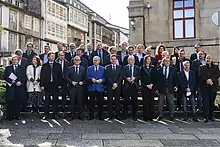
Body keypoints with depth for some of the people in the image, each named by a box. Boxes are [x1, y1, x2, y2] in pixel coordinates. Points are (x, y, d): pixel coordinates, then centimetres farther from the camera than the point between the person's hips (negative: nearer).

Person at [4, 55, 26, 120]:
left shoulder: (22, 68, 15)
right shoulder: (8, 68, 13)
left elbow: (24, 77, 6)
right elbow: (5, 76, 4)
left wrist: (20, 82, -11)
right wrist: (11, 81, -11)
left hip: (19, 87, 1)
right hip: (10, 87, 0)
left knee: (18, 102, -1)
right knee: (10, 102, -2)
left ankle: (17, 115, 6)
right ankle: (10, 116, 5)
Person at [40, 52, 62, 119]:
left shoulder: (58, 65, 8)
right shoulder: (44, 66, 6)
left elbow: (60, 75, 6)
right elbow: (42, 76, 3)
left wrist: (60, 84, 0)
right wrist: (42, 85, -3)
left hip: (55, 85, 1)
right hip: (47, 85, 0)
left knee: (55, 100, 5)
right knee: (47, 100, 2)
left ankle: (55, 114, 13)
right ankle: (46, 114, 8)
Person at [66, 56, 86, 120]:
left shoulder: (83, 69, 11)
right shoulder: (70, 68, 8)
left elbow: (85, 78, 10)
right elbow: (67, 77, 3)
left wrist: (82, 82, -8)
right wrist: (71, 82, -10)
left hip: (80, 87, 1)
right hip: (72, 87, 0)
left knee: (80, 101, 1)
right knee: (72, 101, 1)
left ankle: (80, 115, 10)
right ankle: (73, 115, 10)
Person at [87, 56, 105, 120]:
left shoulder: (103, 69, 10)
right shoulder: (89, 68, 10)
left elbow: (105, 78, 5)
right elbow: (87, 77, 3)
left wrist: (101, 80, -14)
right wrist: (91, 79, -16)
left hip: (100, 88, 0)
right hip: (91, 88, 0)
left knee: (100, 103, 2)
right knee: (91, 102, 3)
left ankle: (100, 116, 11)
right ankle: (91, 115, 12)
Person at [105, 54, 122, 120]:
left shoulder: (119, 67, 11)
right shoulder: (107, 67, 6)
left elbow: (120, 77, 3)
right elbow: (107, 77, -3)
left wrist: (116, 84, -9)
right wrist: (112, 84, -11)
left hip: (117, 86, 1)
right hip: (109, 86, -1)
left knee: (117, 100, 2)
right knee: (110, 100, 0)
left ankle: (118, 115, 6)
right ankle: (110, 115, 6)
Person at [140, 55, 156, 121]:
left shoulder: (152, 68, 12)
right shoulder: (142, 68, 4)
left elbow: (154, 78, 8)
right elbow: (141, 78, 0)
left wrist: (152, 84, -7)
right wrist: (146, 85, -9)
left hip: (152, 87, 2)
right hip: (144, 87, -2)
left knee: (151, 101, 2)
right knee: (145, 101, -3)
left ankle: (151, 116, 7)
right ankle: (146, 116, 2)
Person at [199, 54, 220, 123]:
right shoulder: (202, 67, 11)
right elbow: (201, 75, -4)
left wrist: (212, 80, -18)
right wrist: (207, 80, -20)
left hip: (213, 87, 1)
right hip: (204, 87, -1)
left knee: (212, 102, 6)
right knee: (205, 102, -6)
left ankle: (211, 116, 16)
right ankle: (206, 117, -6)